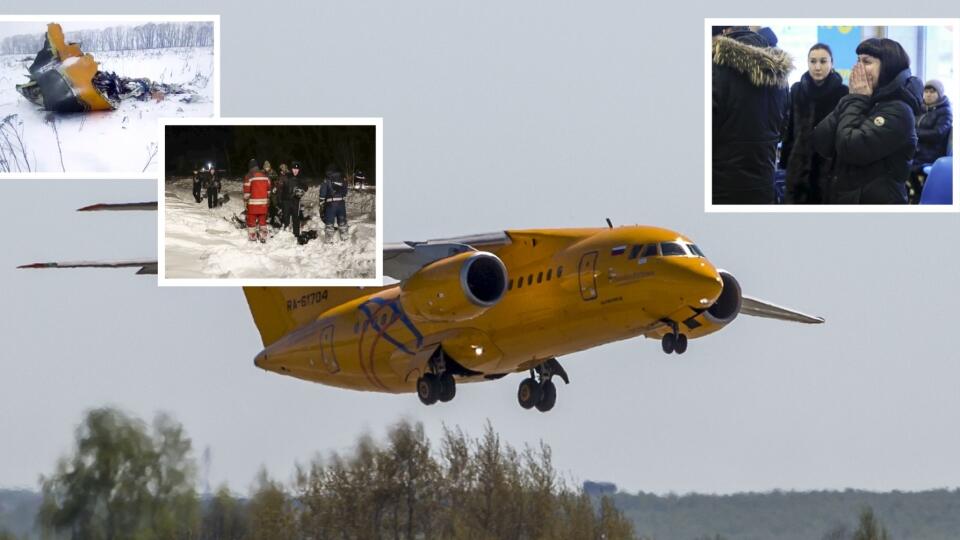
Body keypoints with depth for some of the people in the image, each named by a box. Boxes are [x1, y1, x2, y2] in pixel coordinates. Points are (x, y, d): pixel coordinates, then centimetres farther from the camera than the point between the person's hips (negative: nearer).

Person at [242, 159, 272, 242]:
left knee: (251, 221, 5)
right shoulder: (265, 176, 7)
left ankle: (252, 239, 6)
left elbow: (246, 191, -11)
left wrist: (246, 201, -3)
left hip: (253, 204, -5)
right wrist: (267, 200, 22)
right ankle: (263, 238, 16)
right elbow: (268, 189, 13)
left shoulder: (249, 176, -10)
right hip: (263, 204, 5)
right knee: (262, 221, 15)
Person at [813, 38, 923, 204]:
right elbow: (820, 143, -1)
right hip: (843, 199, 8)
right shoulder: (862, 103, 10)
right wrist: (852, 99, -5)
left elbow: (850, 149, -24)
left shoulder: (898, 111, -13)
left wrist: (857, 100, -11)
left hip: (877, 202, -8)